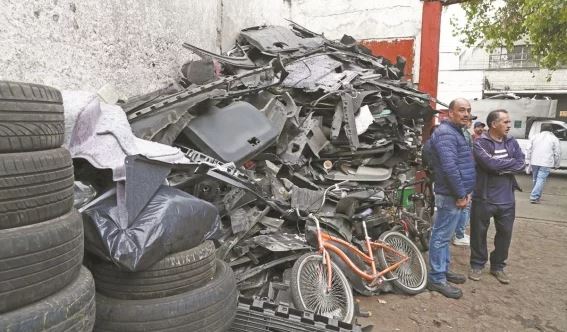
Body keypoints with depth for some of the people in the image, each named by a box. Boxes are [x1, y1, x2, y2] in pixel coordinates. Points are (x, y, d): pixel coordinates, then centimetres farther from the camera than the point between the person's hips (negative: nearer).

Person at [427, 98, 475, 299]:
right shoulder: (446, 133, -17)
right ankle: (436, 279, 6)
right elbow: (449, 167, -25)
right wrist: (461, 194, -19)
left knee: (445, 235, 18)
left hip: (455, 193, 10)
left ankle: (443, 269, 31)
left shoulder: (456, 132, 17)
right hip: (451, 195, -10)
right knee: (441, 236, -3)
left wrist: (466, 191, 13)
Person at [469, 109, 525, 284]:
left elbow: (521, 164, -5)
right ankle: (477, 265, 25)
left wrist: (500, 166, -16)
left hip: (507, 199, 5)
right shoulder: (480, 143, -10)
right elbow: (490, 164, -24)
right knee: (479, 233, 8)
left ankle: (498, 266, 30)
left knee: (505, 233, 13)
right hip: (484, 198, -5)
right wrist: (510, 162, -12)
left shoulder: (512, 142, 7)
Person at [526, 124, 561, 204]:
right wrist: (556, 164, 11)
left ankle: (536, 196, 27)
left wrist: (528, 161, 13)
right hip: (546, 163, -3)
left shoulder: (535, 136, 11)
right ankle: (534, 197, -14)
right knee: (541, 180, -6)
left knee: (535, 179, 17)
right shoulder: (554, 139, 3)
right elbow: (557, 153, 2)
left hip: (534, 162, 3)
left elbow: (529, 149, 9)